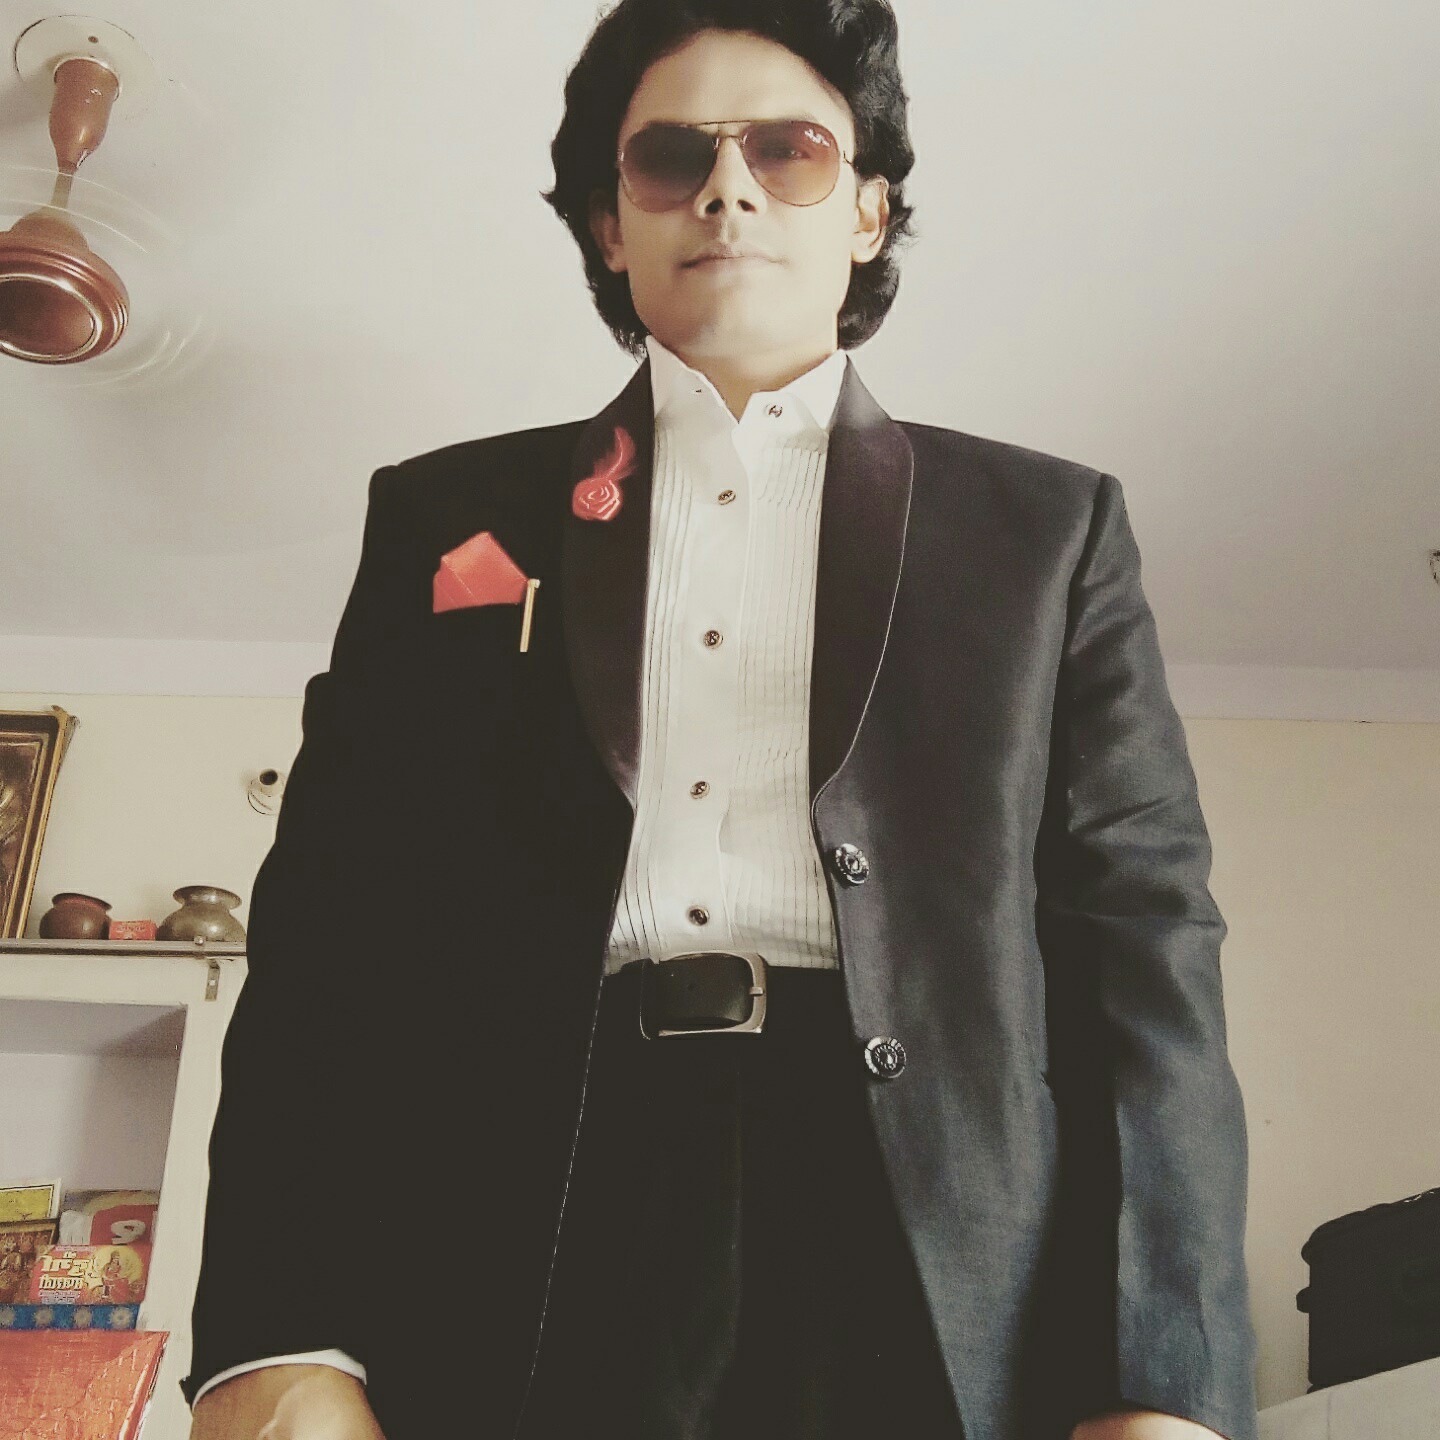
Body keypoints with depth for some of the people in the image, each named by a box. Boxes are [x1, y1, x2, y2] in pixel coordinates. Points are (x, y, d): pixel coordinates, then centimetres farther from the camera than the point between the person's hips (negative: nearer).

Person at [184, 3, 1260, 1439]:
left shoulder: (1047, 525, 11)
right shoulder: (446, 512, 13)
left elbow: (1143, 933, 4)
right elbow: (329, 917, 6)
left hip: (937, 1262, 0)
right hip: (516, 1259, 1)